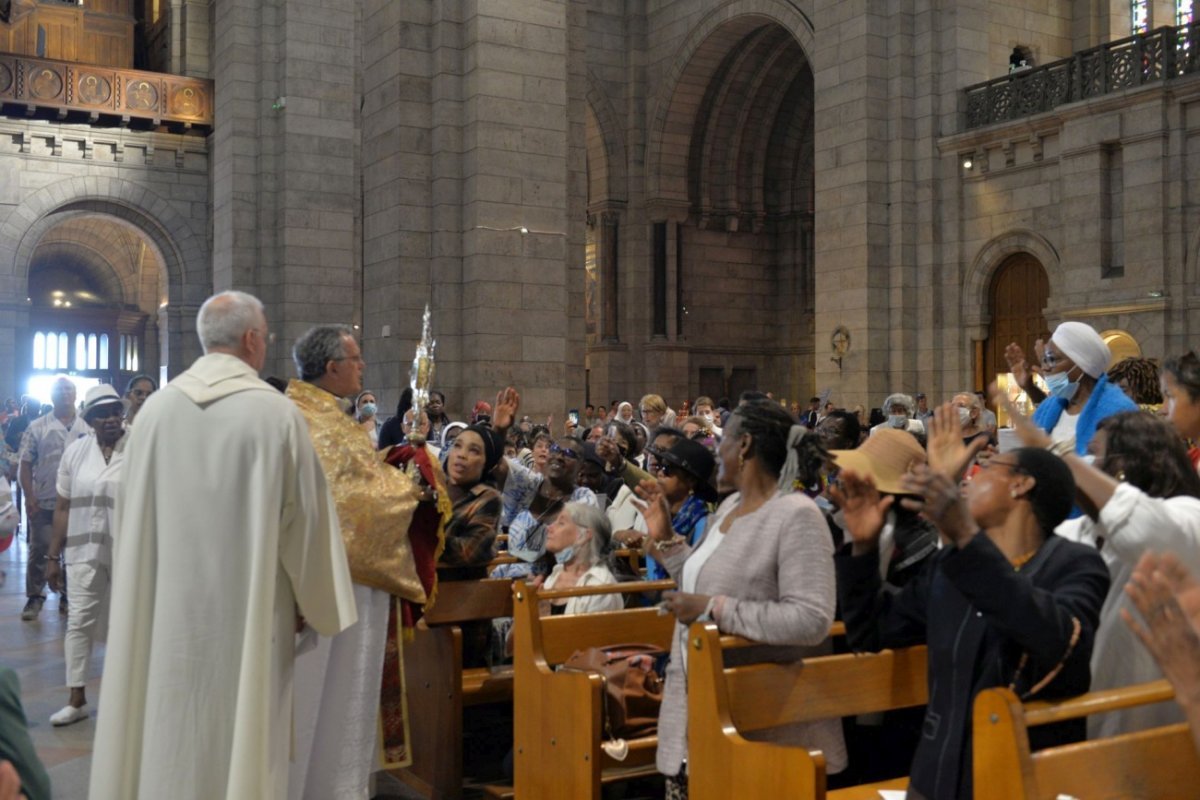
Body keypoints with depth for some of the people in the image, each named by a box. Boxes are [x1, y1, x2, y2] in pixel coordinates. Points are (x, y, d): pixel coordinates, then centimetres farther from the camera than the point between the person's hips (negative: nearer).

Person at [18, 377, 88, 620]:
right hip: (44, 502, -1)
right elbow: (25, 465, -1)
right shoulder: (37, 427, 1)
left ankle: (68, 596, 21)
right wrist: (29, 497, -8)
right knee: (39, 551, 3)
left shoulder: (87, 429, 5)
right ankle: (34, 597, 13)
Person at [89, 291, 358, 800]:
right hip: (246, 610, -4)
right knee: (240, 731, 7)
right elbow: (306, 520, -8)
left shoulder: (156, 409, -2)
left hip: (165, 607, 4)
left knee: (166, 732, 14)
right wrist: (319, 607, 6)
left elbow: (129, 518, 6)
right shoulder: (276, 413, -13)